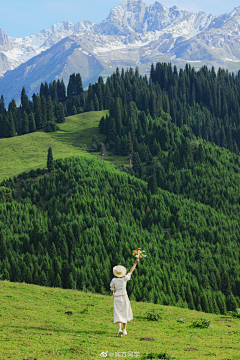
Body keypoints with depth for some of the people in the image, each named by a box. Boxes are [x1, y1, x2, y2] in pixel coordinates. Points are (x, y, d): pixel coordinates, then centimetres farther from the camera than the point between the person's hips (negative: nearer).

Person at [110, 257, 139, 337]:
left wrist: (112, 294, 30)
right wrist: (135, 263, 8)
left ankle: (119, 329, -22)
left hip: (117, 298, 0)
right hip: (124, 297, 0)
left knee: (118, 314, -1)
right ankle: (124, 330, 16)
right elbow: (131, 271, -1)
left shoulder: (114, 280, -7)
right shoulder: (124, 279, -10)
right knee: (125, 313, 15)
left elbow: (112, 288, 8)